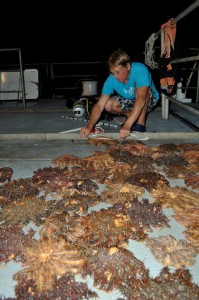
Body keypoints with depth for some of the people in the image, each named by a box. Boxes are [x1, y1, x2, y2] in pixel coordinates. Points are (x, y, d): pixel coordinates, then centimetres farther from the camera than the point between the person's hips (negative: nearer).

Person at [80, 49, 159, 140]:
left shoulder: (140, 70, -35)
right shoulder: (111, 80, -23)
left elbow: (141, 100, -47)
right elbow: (99, 105, -29)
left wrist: (127, 125, -56)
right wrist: (89, 127, -45)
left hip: (149, 100, -3)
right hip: (129, 101, 4)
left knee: (138, 87, -35)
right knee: (108, 105, -23)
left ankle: (141, 123, -22)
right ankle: (132, 116, 2)